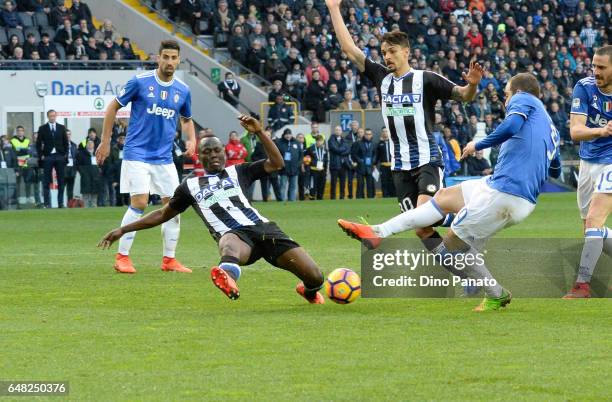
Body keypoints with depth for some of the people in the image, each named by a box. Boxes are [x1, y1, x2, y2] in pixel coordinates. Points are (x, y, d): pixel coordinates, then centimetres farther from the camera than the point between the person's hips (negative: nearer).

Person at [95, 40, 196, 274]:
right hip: (137, 155, -5)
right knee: (139, 203, -15)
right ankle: (122, 257, -5)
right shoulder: (140, 82, -8)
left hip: (164, 157, 5)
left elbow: (186, 119, 23)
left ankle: (169, 259, 14)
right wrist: (105, 141, 0)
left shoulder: (183, 90, 5)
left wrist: (191, 140, 3)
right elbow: (113, 107, 1)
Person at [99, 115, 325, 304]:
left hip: (261, 227, 2)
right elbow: (163, 214, 33)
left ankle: (308, 291, 29)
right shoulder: (190, 186, 25)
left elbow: (276, 164, 17)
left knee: (315, 278, -9)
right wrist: (123, 230, 32)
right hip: (233, 234, -2)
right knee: (230, 245, -46)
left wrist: (259, 132, 7)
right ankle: (228, 276, -82)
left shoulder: (238, 172, 24)